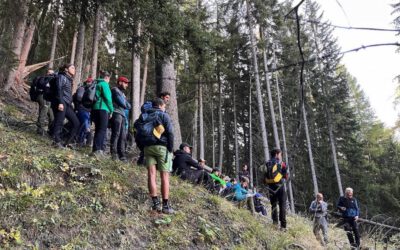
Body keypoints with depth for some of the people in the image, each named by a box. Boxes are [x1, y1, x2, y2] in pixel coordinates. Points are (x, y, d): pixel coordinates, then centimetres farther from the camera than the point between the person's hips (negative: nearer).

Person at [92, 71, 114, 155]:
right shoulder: (104, 84, -4)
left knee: (98, 130, 11)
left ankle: (96, 149, 12)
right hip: (102, 109, -9)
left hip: (95, 108, 9)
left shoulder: (97, 84, 22)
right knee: (102, 130, -10)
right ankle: (97, 150, -16)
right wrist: (111, 110, -3)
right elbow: (108, 98, -12)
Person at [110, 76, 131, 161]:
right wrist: (126, 104, 9)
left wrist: (125, 104, 3)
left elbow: (128, 106, 22)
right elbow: (122, 102, -8)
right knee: (116, 133, -14)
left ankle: (121, 154, 4)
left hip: (122, 114, 9)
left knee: (123, 136, 4)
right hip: (116, 113, -9)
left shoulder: (122, 93, 31)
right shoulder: (115, 90, 3)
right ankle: (114, 153, -17)